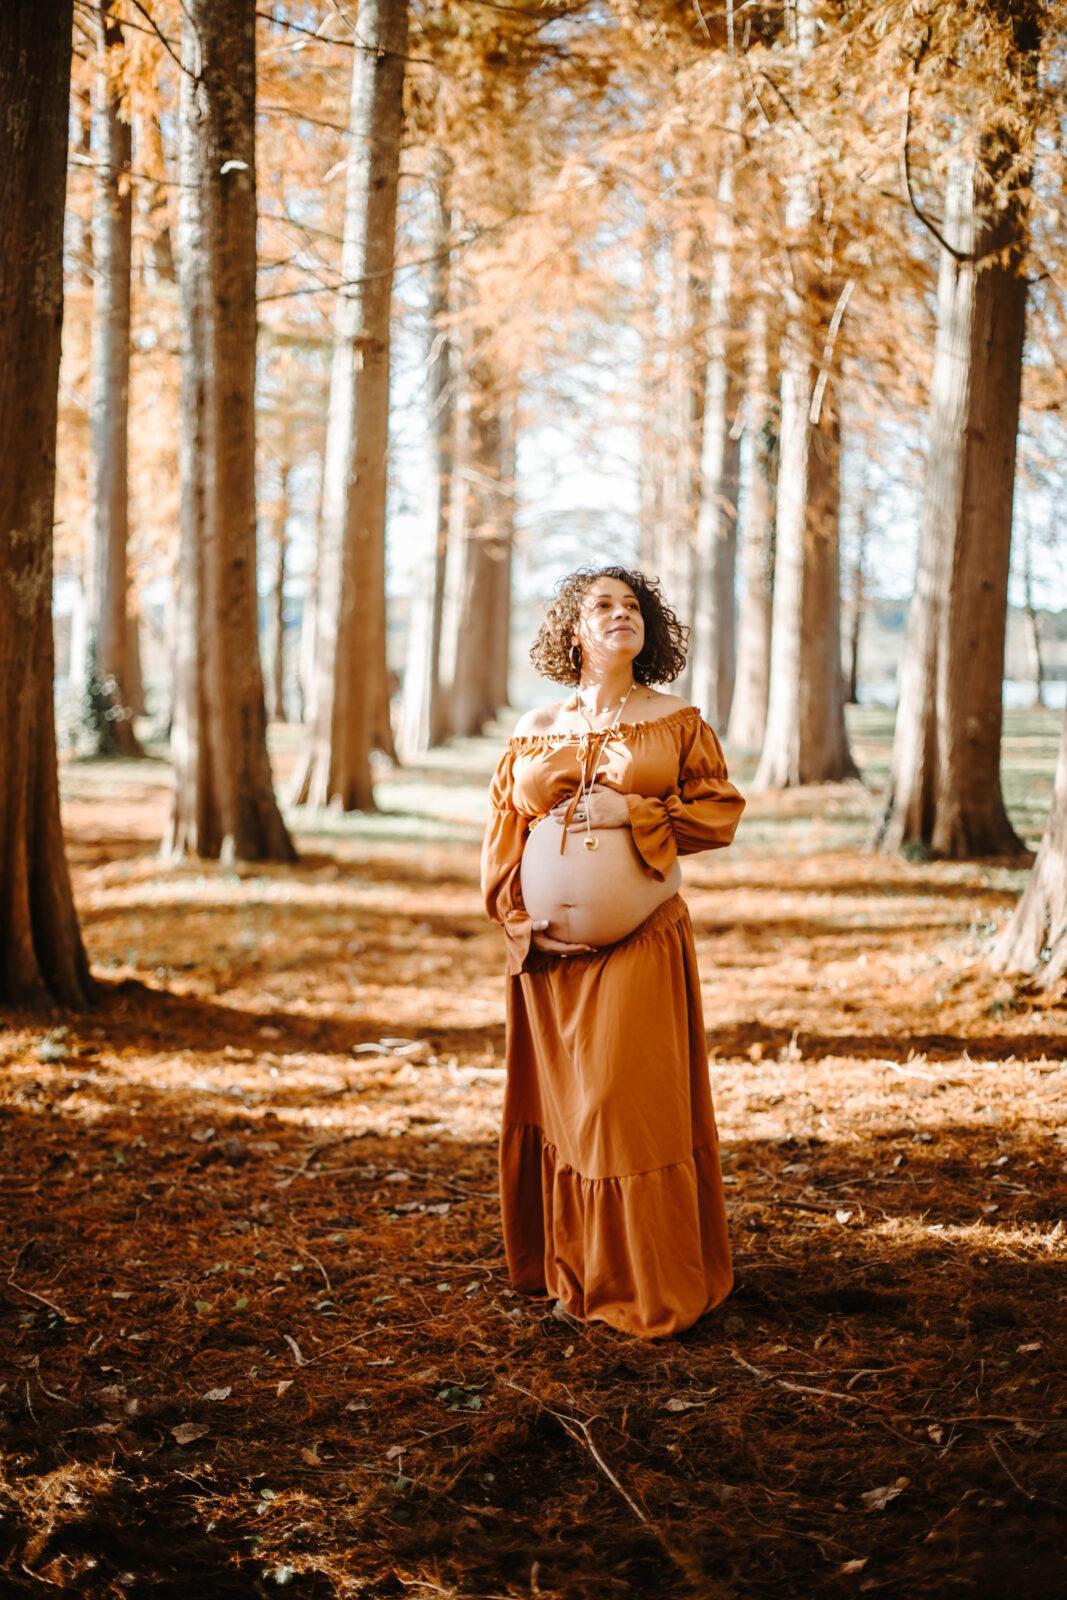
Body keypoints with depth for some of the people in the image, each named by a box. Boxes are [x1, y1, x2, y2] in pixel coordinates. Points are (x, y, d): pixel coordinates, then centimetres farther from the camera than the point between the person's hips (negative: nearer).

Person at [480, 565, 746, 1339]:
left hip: (639, 939, -3)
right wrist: (522, 915, -5)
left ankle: (649, 1288, 2)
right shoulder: (537, 731, 9)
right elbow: (502, 835, 9)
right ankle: (567, 1271, 21)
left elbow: (721, 811, -2)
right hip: (549, 947, 3)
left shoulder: (676, 721, 3)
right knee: (557, 1101, 8)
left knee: (630, 1101, -7)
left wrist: (631, 811, -14)